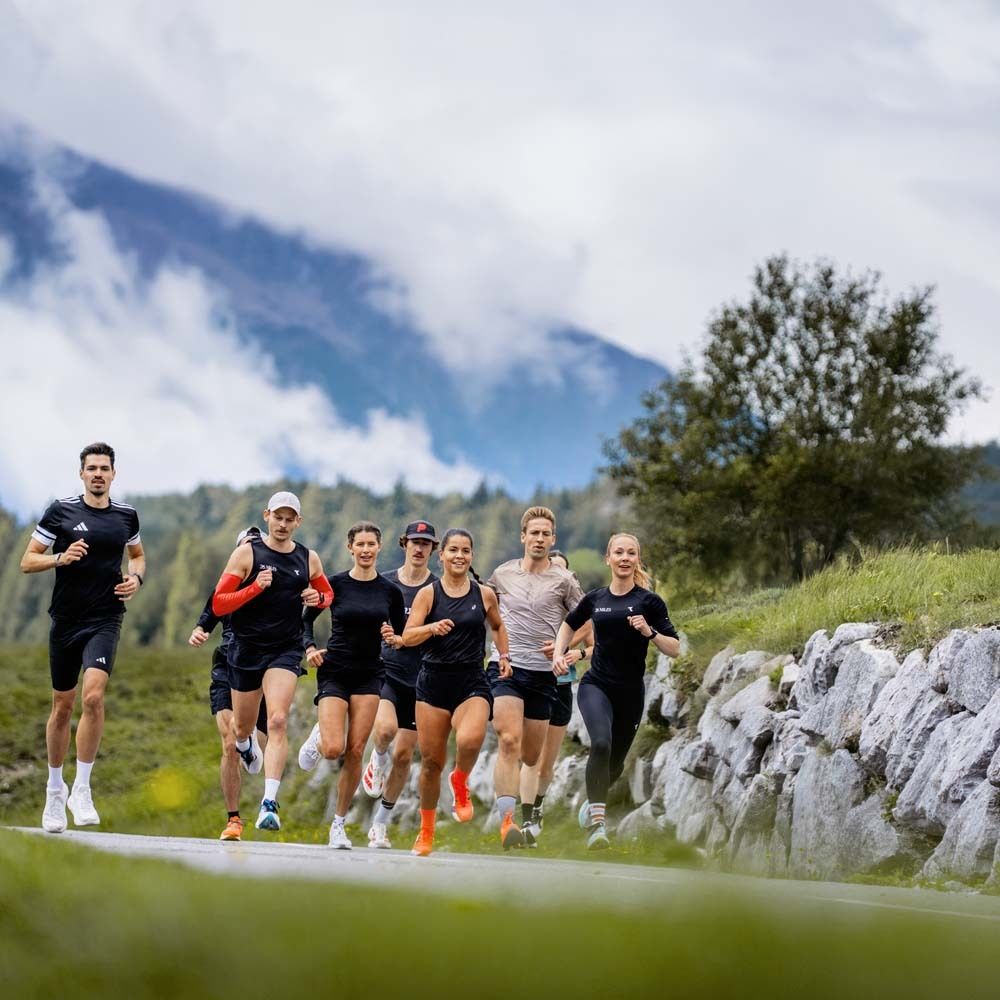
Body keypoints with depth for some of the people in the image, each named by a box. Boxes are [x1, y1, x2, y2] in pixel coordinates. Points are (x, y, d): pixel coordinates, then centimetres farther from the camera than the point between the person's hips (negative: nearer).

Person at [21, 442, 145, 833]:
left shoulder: (126, 515, 7)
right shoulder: (60, 511, -1)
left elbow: (137, 554, 25)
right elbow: (27, 561, 0)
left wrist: (136, 578, 4)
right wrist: (61, 557, -18)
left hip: (105, 620, 0)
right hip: (65, 620, 0)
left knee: (93, 695, -20)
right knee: (62, 706, 8)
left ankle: (82, 789, -12)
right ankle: (55, 789, 26)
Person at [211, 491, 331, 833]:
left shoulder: (309, 559, 5)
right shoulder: (247, 553, -5)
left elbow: (328, 595, 22)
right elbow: (218, 604, -8)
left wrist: (317, 598, -2)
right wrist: (254, 588, -23)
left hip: (286, 651, 0)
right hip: (246, 648, 0)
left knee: (278, 722, -19)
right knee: (242, 727, 14)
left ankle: (269, 804, -23)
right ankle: (245, 743, 54)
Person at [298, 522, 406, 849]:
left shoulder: (390, 591, 3)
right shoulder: (335, 585, -3)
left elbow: (403, 634, 12)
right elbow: (306, 619, 6)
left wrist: (394, 638, -10)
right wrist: (310, 648, -10)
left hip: (368, 677, 2)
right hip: (334, 672, -2)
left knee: (355, 752, -3)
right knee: (333, 749, -16)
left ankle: (339, 823, 10)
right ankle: (318, 736, 22)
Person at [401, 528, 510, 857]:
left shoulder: (484, 595, 6)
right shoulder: (428, 593, 0)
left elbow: (498, 626, 25)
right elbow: (407, 637, -6)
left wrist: (504, 656, 13)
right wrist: (432, 628, -23)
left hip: (472, 682, 0)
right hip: (434, 681, 0)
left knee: (470, 740, -30)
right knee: (431, 760, 3)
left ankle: (460, 784, 3)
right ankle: (426, 831, 20)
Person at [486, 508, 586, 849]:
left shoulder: (563, 580, 2)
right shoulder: (502, 574, 8)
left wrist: (575, 651, -13)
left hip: (543, 673, 1)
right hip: (505, 668, -1)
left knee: (531, 756, 8)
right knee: (509, 742, -22)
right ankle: (506, 821, -31)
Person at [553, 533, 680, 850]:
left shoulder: (649, 601, -4)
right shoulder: (595, 598, 4)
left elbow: (675, 649, -6)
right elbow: (569, 624, 24)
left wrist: (650, 632, -22)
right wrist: (558, 654, 9)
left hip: (630, 693, 0)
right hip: (595, 685, 0)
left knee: (615, 763, 13)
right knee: (601, 743, -28)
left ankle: (592, 802, 46)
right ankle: (596, 822, -28)